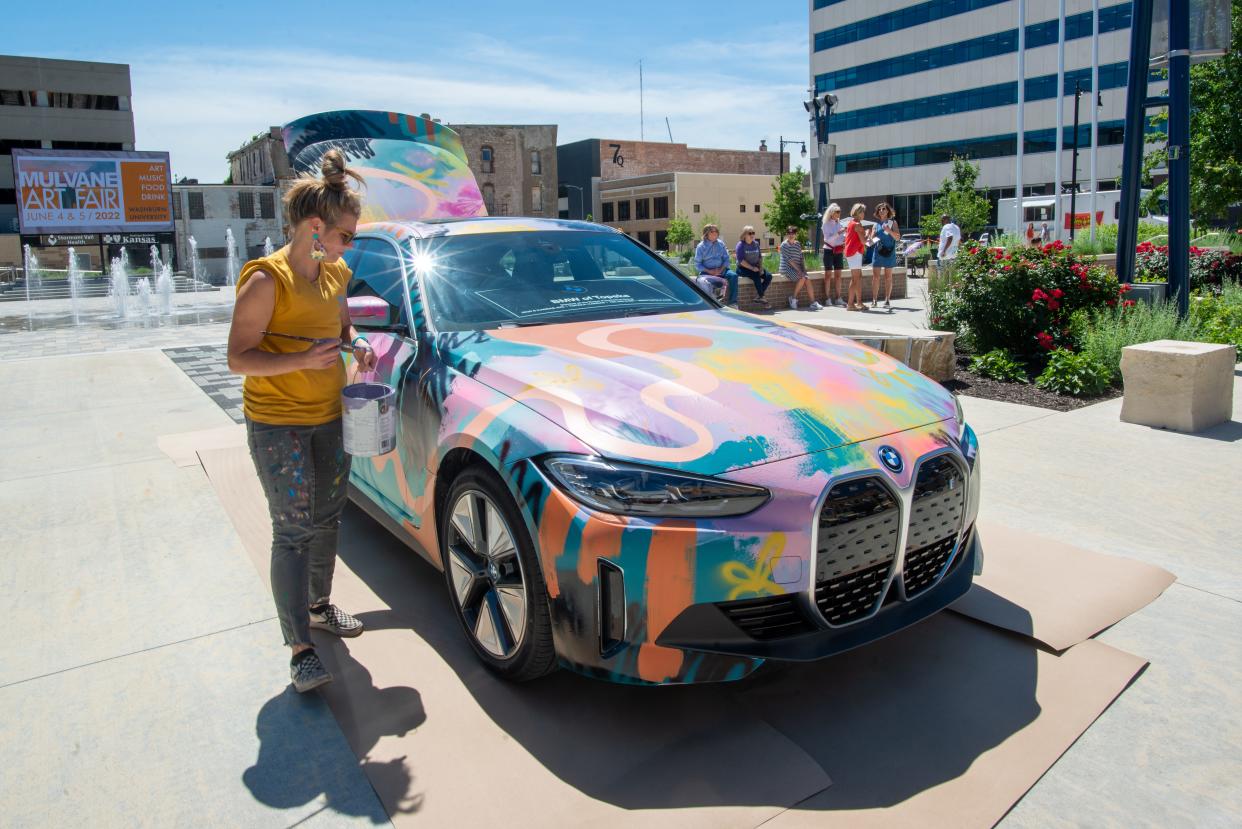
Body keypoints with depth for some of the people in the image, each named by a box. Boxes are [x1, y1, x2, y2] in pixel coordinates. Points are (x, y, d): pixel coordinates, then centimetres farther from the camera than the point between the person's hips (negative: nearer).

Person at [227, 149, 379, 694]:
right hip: (277, 424, -7)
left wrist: (356, 346, 1)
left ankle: (319, 607, 37)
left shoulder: (334, 274, 5)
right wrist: (304, 360, -30)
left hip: (331, 418, 7)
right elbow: (238, 358, -17)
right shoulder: (266, 279, -16)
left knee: (326, 520, 17)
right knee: (293, 532, -4)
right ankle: (300, 649, 4)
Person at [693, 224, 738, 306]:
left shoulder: (721, 244, 11)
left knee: (733, 275, -24)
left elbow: (726, 259, 9)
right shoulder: (701, 246, 0)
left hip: (721, 270, 3)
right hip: (706, 272, -3)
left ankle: (732, 302, -20)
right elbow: (697, 265, -4)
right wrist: (709, 271, -17)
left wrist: (721, 269, -11)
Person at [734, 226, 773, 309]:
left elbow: (760, 257, 17)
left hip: (755, 267, 7)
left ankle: (758, 298, -14)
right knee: (756, 276, -33)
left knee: (768, 276, -16)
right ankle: (762, 299, -21)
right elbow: (741, 260, -16)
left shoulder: (756, 244, 12)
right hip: (743, 268, -7)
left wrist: (761, 268, -1)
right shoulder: (741, 245, -7)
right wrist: (752, 268, -22)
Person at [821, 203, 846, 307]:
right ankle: (827, 298, 0)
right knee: (828, 275, -2)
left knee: (838, 275, 5)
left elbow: (842, 237, 15)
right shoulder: (826, 224, -7)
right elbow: (828, 239, -18)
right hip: (829, 250, -5)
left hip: (838, 251, 5)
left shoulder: (839, 223, 9)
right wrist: (838, 233, -28)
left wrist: (845, 237, -7)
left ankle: (838, 298, 8)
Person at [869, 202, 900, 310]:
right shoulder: (876, 224, 11)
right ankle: (874, 300, 1)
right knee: (875, 276, -3)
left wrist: (889, 230, -19)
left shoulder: (892, 222, 4)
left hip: (889, 252, -2)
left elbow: (898, 237, -3)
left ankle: (887, 300, 7)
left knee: (888, 277, 3)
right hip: (878, 252, 2)